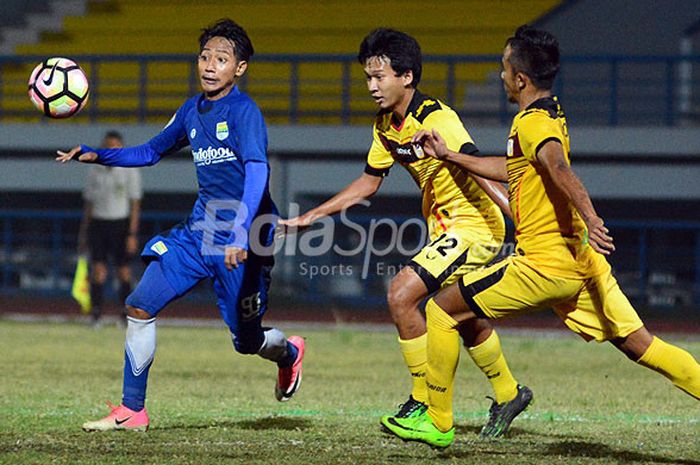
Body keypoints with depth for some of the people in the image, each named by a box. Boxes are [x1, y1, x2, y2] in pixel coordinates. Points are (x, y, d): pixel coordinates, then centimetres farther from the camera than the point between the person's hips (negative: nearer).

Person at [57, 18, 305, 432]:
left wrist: (241, 234, -41)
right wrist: (97, 155, 8)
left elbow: (257, 171, -28)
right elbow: (150, 153, 23)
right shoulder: (192, 111, 8)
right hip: (200, 229, 6)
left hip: (242, 240, -6)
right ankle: (132, 410, 0)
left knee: (247, 340, 5)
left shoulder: (244, 111, -15)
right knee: (141, 305, -8)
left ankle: (289, 352, 43)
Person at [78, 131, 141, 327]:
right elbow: (89, 204, 14)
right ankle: (96, 313, -9)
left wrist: (132, 235, -12)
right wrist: (83, 233, 12)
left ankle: (127, 313, 16)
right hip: (98, 224, 2)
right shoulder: (94, 171, 8)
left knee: (124, 272, 3)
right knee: (98, 270, -9)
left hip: (121, 225, -2)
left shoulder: (130, 171, -2)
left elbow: (135, 205, -5)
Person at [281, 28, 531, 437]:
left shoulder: (436, 119, -24)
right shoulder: (386, 126, 3)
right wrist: (311, 216, 16)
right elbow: (369, 182, 16)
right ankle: (509, 395, 43)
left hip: (473, 223, -9)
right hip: (444, 226, 9)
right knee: (466, 320, 21)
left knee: (402, 294, -18)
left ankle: (424, 403, -6)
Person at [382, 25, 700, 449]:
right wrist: (448, 155, 36)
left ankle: (438, 424, 8)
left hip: (546, 262, -9)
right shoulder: (552, 114, 17)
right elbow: (510, 169, 33)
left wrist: (590, 218, -51)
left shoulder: (533, 122, -13)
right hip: (578, 258, 9)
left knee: (442, 309, 2)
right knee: (639, 345, 7)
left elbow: (559, 168, -34)